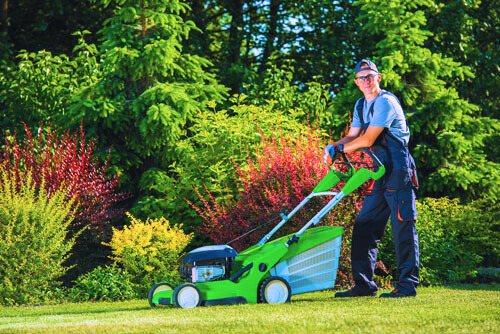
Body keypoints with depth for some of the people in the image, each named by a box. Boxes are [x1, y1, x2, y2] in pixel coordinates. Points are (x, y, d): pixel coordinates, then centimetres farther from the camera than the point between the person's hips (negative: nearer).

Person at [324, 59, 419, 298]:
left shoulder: (385, 102, -13)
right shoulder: (361, 106, 16)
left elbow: (367, 140, -16)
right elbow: (352, 136, 16)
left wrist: (340, 149, -4)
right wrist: (333, 147, -3)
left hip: (398, 171, -9)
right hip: (379, 174, 9)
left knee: (403, 228, -7)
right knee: (364, 227, 5)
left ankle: (407, 285, -5)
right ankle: (364, 285, 9)